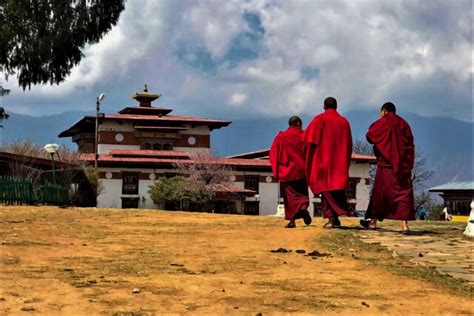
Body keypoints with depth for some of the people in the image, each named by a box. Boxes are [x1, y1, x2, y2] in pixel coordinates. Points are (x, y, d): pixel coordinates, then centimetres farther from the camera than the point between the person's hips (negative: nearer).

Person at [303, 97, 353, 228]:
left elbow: (308, 137, -7)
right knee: (337, 187, 9)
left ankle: (331, 218, -13)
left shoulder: (320, 119, -2)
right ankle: (336, 218, 4)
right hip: (340, 161, 4)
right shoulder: (344, 121, 11)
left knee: (326, 188, -3)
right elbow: (349, 144, 14)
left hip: (323, 159, -4)